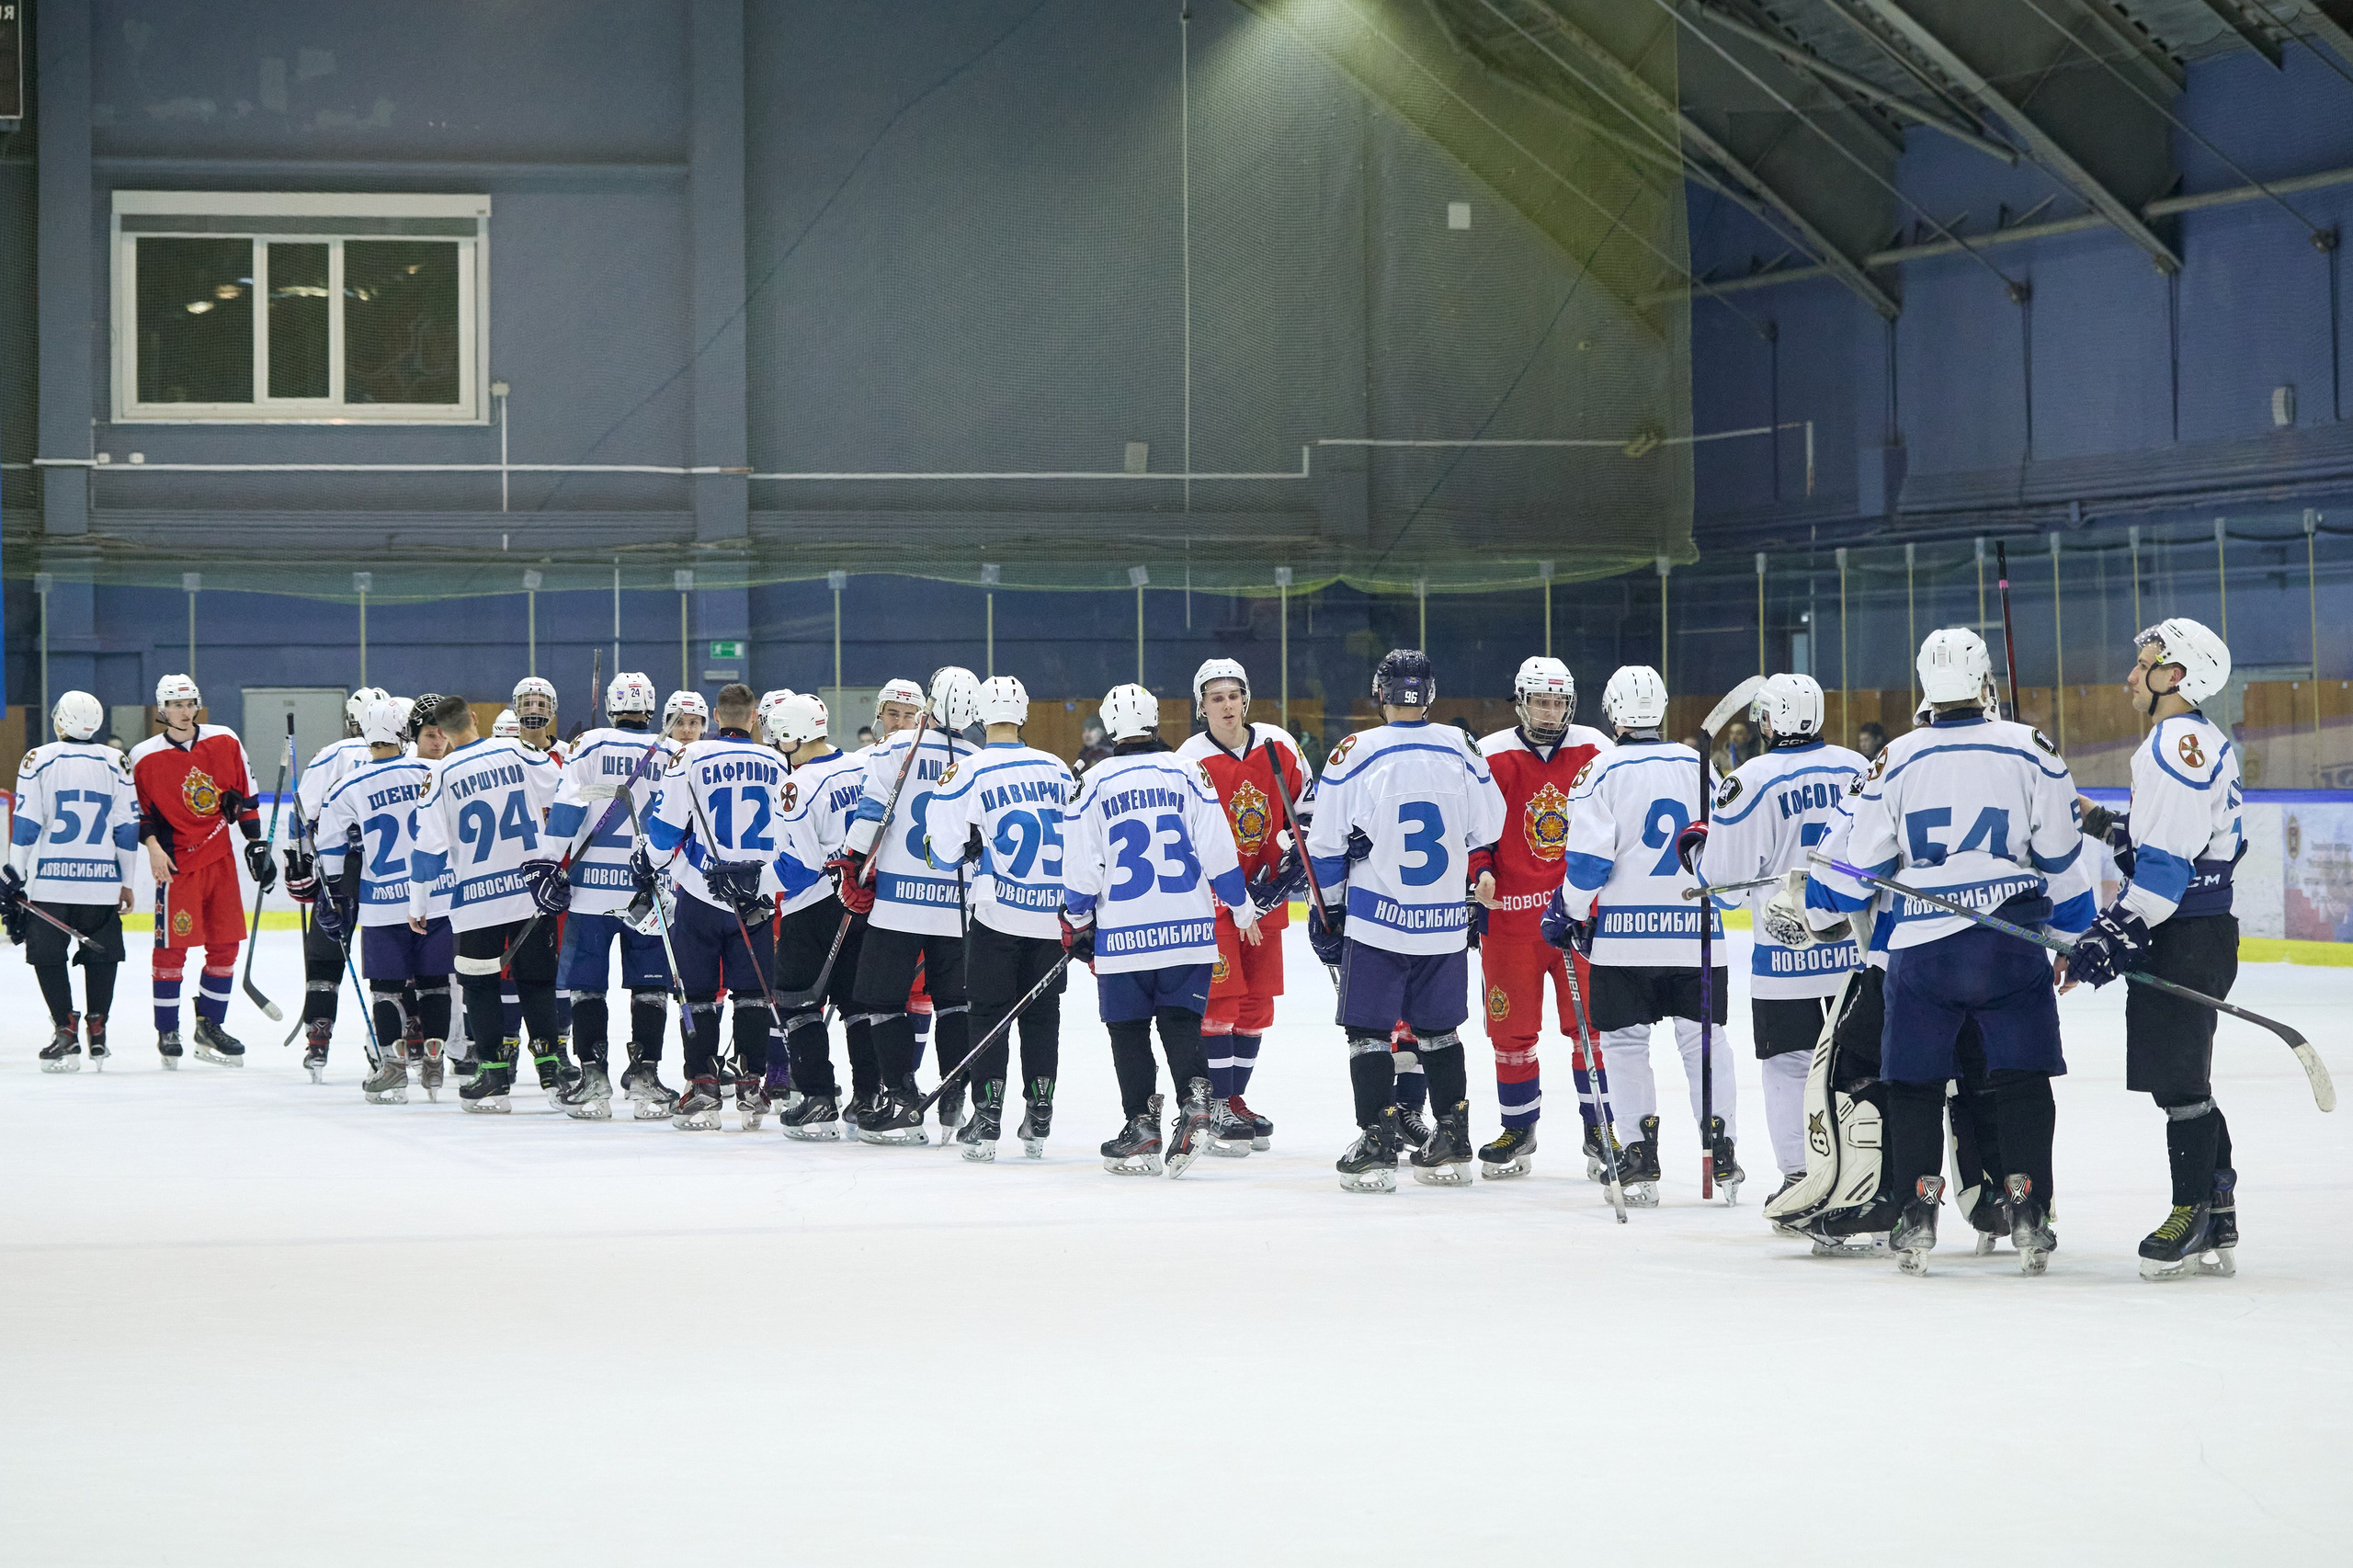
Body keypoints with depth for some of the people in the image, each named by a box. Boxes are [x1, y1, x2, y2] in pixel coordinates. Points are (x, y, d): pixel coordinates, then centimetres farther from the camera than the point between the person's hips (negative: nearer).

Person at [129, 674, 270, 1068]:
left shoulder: (224, 742, 4)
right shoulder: (145, 757, -4)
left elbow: (244, 795, 11)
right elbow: (140, 810, 1)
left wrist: (256, 843, 8)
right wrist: (153, 846, -13)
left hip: (220, 858, 4)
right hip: (176, 862, -4)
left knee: (225, 943, 5)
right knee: (172, 945, -5)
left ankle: (210, 1025, 17)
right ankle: (167, 1032, 5)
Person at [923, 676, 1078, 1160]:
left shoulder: (970, 775, -9)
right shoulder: (1058, 771, 3)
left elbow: (945, 851, -4)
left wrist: (942, 795, 13)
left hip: (997, 915, -3)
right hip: (1053, 916, 3)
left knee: (989, 1014, 4)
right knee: (1041, 1015, 11)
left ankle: (987, 1120, -1)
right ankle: (1039, 1122, 12)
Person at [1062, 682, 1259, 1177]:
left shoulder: (1097, 783, -2)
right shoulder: (1186, 773, 0)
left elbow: (1080, 863, 0)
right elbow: (1216, 848, 0)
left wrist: (1077, 923, 15)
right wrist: (1241, 906, 12)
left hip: (1123, 932, -1)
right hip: (1189, 930, 1)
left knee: (1129, 1031, 9)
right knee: (1181, 1024, 8)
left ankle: (1142, 1129, 5)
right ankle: (1194, 1103, -14)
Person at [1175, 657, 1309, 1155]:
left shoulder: (1278, 746, -1)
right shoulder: (1191, 760, -13)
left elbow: (1305, 806, 13)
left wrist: (1298, 858, 2)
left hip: (1266, 893, 5)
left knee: (1256, 1002, 9)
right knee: (1220, 999, -9)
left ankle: (1236, 1099, 20)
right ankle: (1217, 1108, -3)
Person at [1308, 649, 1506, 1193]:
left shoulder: (1355, 754, -9)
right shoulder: (1461, 750, 0)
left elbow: (1326, 845, -4)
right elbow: (1487, 832, 10)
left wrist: (1326, 910, 8)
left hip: (1375, 921, -4)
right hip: (1446, 922, 4)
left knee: (1369, 1032, 4)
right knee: (1438, 1030, 15)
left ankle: (1377, 1148, -2)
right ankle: (1452, 1146, 16)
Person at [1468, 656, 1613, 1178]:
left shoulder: (1594, 751, 4)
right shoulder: (1491, 756, -1)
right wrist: (1479, 872, -11)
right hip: (1510, 911, -1)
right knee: (1512, 1027, 3)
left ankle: (1599, 1128, 10)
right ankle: (1518, 1131, 16)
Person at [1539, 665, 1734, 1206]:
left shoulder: (1604, 770, -6)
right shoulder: (1699, 765, 6)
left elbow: (1588, 857, -9)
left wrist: (1568, 911, 5)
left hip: (1626, 930, -3)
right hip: (1696, 930, 3)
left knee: (1625, 1041, 5)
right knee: (1702, 1040, 9)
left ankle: (1642, 1161, -1)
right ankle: (1720, 1155, 5)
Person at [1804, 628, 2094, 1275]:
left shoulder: (1896, 760, 0)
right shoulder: (2032, 751, -2)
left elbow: (1863, 869, 6)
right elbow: (2062, 858, 3)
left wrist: (1806, 900, 24)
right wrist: (2073, 935, 16)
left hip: (1922, 948, 0)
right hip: (2013, 943, 0)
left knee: (1914, 1084, 9)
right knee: (2021, 1080, 6)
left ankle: (1916, 1216, 3)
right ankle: (2028, 1213, 0)